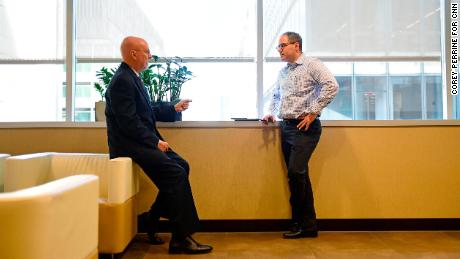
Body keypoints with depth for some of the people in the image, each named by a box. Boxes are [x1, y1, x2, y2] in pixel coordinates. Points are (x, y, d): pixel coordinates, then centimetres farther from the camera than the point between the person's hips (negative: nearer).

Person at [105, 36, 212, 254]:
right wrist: (156, 142, -18)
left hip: (141, 141, 10)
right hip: (129, 144, -10)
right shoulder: (122, 81, -16)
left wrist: (174, 109, 21)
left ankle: (153, 223, 11)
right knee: (176, 173, -19)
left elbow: (147, 113, 21)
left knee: (182, 166, 2)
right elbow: (129, 122, -22)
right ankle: (181, 238, -9)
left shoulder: (132, 78, 15)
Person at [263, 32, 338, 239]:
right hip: (286, 127, 7)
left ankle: (300, 222, 3)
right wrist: (271, 113, 13)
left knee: (295, 172, -15)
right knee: (299, 175, 7)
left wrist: (313, 112, -17)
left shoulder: (312, 65, -3)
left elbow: (331, 86, -16)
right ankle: (309, 225, 15)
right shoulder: (282, 72, 18)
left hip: (305, 127, -7)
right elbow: (276, 96, 31)